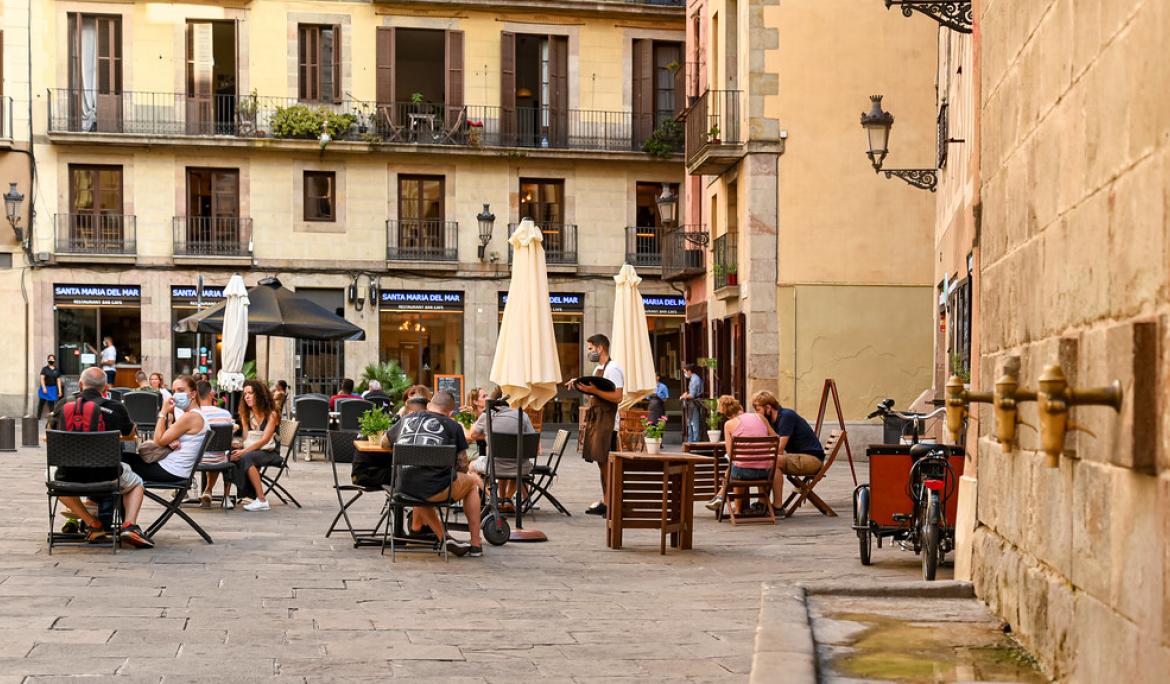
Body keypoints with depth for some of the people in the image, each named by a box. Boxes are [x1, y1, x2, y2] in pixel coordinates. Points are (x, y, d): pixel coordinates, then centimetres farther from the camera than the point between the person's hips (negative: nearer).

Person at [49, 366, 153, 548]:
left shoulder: (62, 406, 1)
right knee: (136, 484, 31)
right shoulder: (115, 408, -5)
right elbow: (130, 433, 15)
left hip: (70, 478, 1)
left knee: (56, 477, 38)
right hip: (105, 477, -1)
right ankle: (129, 525, 4)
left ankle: (93, 524, 22)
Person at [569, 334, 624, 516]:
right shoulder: (598, 369, 18)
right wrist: (580, 384, 10)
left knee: (607, 463, -10)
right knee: (601, 462, 10)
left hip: (607, 422, -10)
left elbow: (617, 397, -20)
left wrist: (594, 390, -23)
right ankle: (606, 502, 14)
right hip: (596, 420, 10)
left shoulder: (613, 369, -12)